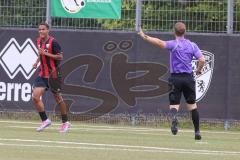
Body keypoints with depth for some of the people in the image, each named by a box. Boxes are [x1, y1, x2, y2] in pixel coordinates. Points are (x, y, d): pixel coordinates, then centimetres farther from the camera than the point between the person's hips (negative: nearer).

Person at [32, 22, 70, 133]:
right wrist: (37, 62, 8)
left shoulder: (53, 42, -14)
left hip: (53, 74, -6)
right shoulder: (39, 41, 7)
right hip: (42, 74, 6)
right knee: (35, 96, -10)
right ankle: (45, 120, 1)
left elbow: (60, 57, -17)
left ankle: (65, 122, 21)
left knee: (58, 98, 6)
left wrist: (46, 53, -25)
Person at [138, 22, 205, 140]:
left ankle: (174, 117, -38)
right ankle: (197, 131, 16)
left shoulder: (174, 44, -7)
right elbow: (202, 60, -2)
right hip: (188, 77, 3)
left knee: (174, 104, -3)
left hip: (176, 78, -3)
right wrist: (199, 70, 17)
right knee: (192, 105, 14)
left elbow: (160, 43, -26)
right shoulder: (192, 45, 4)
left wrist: (145, 37, -25)